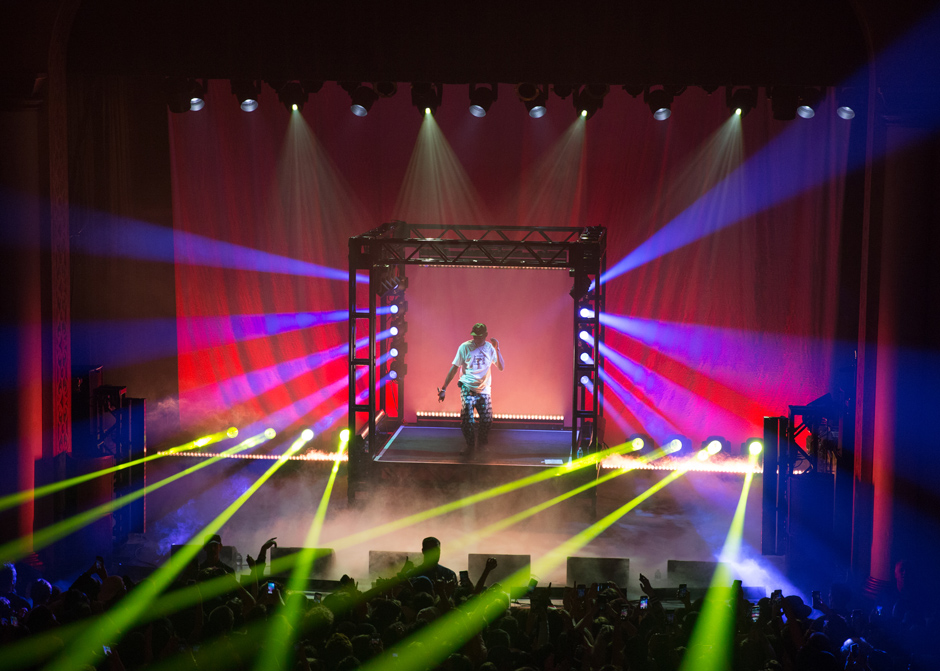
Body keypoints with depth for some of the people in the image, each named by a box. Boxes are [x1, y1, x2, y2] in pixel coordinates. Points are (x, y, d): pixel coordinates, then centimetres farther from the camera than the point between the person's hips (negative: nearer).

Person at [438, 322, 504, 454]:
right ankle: (469, 446, 10)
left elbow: (501, 367, -1)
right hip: (468, 388, -2)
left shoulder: (490, 348, 4)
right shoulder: (465, 347, -4)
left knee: (487, 420, 1)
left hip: (484, 390, 2)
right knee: (467, 420, -10)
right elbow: (454, 368, 0)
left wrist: (497, 349, -13)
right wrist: (443, 388, -2)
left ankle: (482, 445, 23)